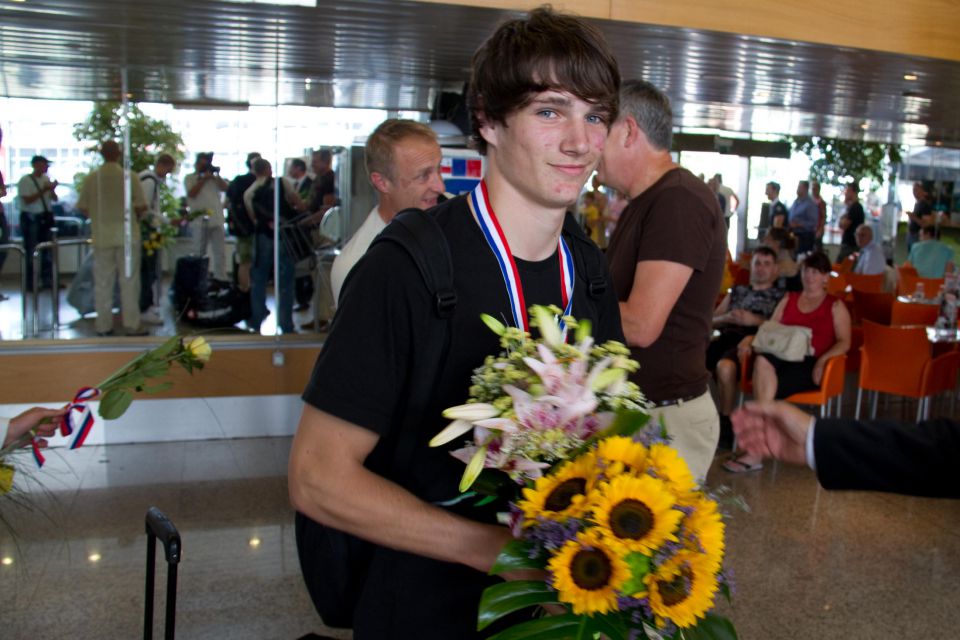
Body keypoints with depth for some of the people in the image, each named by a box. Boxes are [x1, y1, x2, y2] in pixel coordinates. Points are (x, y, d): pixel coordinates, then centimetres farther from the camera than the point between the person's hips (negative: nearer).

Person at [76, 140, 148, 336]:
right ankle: (132, 325, 3)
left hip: (102, 236, 2)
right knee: (129, 281, 3)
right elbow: (141, 206, -8)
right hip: (127, 235, -2)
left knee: (102, 282, 8)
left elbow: (83, 208, 2)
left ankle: (104, 326, 12)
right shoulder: (130, 176, -7)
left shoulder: (91, 178, -1)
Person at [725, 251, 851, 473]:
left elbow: (844, 342, 4)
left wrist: (823, 359, -16)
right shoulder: (789, 299, 26)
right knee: (762, 360, -37)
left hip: (810, 364, -3)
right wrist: (751, 338, -2)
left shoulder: (835, 306, 15)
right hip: (782, 357, 3)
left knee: (766, 387, -33)